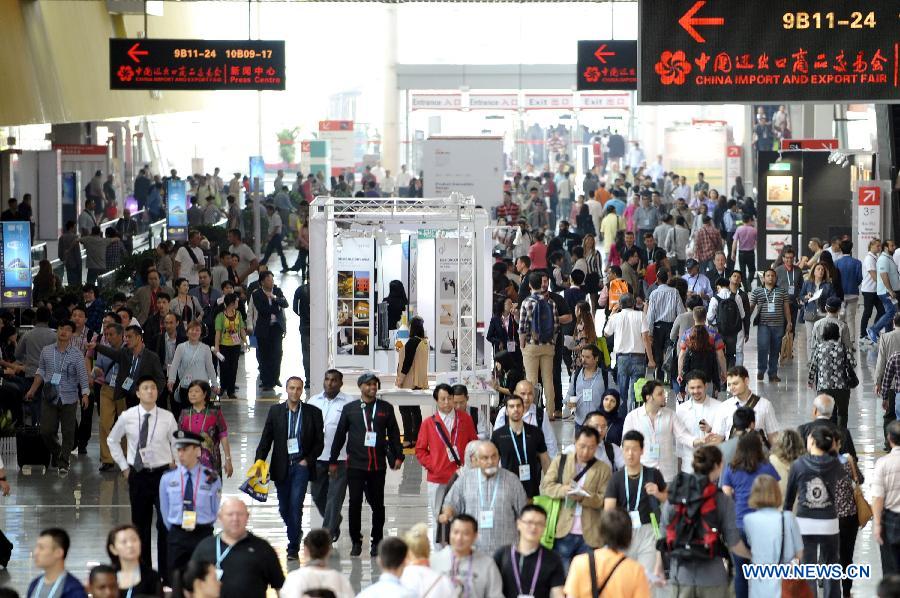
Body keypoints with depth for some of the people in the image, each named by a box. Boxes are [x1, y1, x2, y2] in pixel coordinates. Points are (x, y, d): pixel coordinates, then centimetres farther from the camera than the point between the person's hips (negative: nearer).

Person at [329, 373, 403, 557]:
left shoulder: (386, 408, 7)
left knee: (377, 504, 4)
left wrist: (398, 456, 2)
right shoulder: (350, 409, 6)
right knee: (355, 504, 0)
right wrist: (333, 461, 9)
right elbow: (340, 436, 10)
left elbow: (394, 434, 10)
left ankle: (377, 542, 15)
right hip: (355, 465, 0)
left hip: (378, 465, 0)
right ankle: (356, 541, 11)